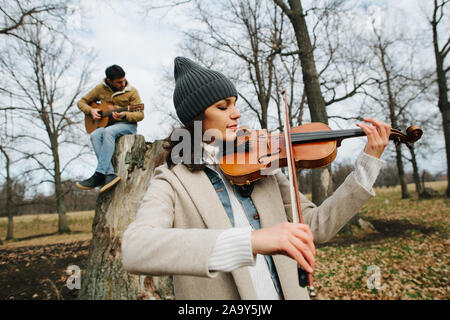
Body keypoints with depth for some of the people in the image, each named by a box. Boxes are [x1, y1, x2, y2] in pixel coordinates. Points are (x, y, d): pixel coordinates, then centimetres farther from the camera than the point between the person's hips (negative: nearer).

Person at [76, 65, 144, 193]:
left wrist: (124, 115, -24)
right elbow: (82, 102, 16)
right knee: (95, 135, -31)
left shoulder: (131, 91, 0)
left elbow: (140, 114, -5)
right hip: (105, 124, 4)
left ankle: (99, 175, -40)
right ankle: (110, 175, -40)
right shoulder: (100, 89, 8)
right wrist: (90, 110, -6)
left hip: (127, 125, -3)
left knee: (108, 131, -36)